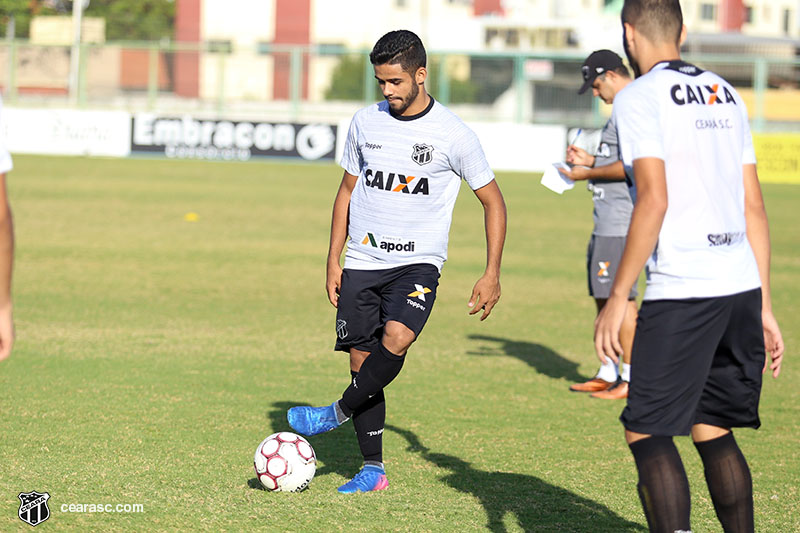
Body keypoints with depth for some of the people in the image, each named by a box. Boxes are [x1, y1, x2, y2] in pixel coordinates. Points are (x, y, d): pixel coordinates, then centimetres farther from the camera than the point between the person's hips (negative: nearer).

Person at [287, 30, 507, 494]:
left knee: (395, 341, -27)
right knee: (362, 361, 2)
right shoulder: (365, 123, 4)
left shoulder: (453, 135, -8)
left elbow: (493, 202, 1)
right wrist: (333, 260, 10)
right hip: (362, 261, 4)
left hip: (418, 262, -4)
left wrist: (492, 275, -4)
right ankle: (373, 470, 10)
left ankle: (339, 412, -7)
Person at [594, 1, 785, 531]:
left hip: (682, 291, -7)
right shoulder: (725, 94, 17)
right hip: (742, 288, 7)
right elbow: (754, 208, 16)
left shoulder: (640, 96, -3)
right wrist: (764, 307, 19)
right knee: (713, 432, 15)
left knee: (647, 434, -2)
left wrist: (617, 299, -11)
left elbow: (654, 202, -14)